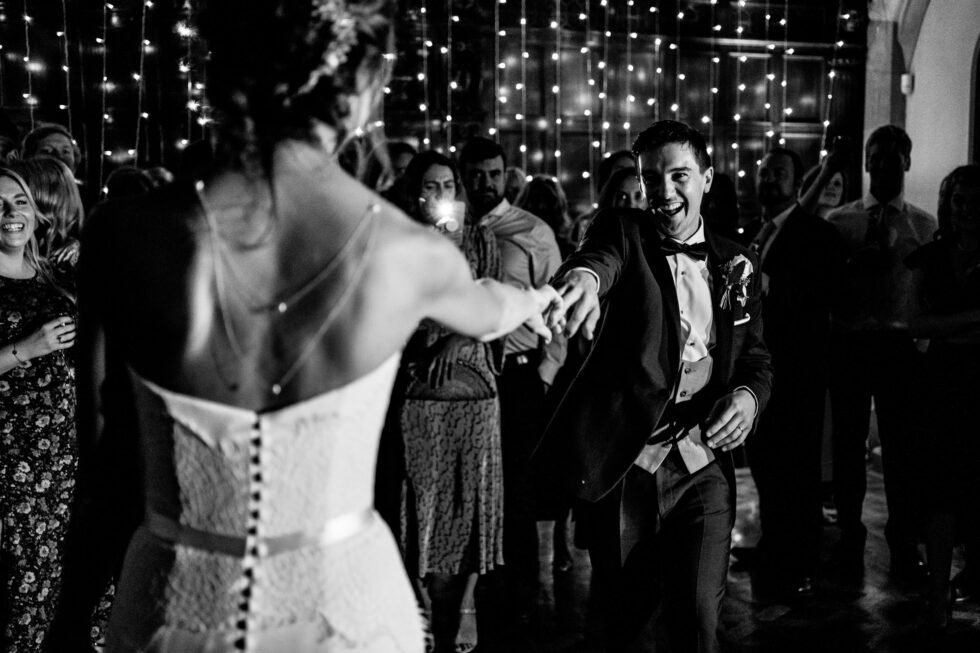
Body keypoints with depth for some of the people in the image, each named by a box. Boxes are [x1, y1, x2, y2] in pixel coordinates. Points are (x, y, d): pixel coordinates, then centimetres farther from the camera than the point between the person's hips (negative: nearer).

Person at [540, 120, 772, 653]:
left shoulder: (736, 265, 11)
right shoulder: (623, 232, 1)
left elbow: (755, 357, 13)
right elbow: (599, 255, -22)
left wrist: (749, 394, -11)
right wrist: (583, 276, -48)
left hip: (703, 466, 2)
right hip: (624, 467, -1)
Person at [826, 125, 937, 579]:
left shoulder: (925, 226, 7)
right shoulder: (839, 221, 6)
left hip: (901, 346, 0)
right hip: (849, 343, 0)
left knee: (902, 446, 5)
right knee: (848, 443, 8)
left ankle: (903, 544, 18)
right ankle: (849, 538, 23)